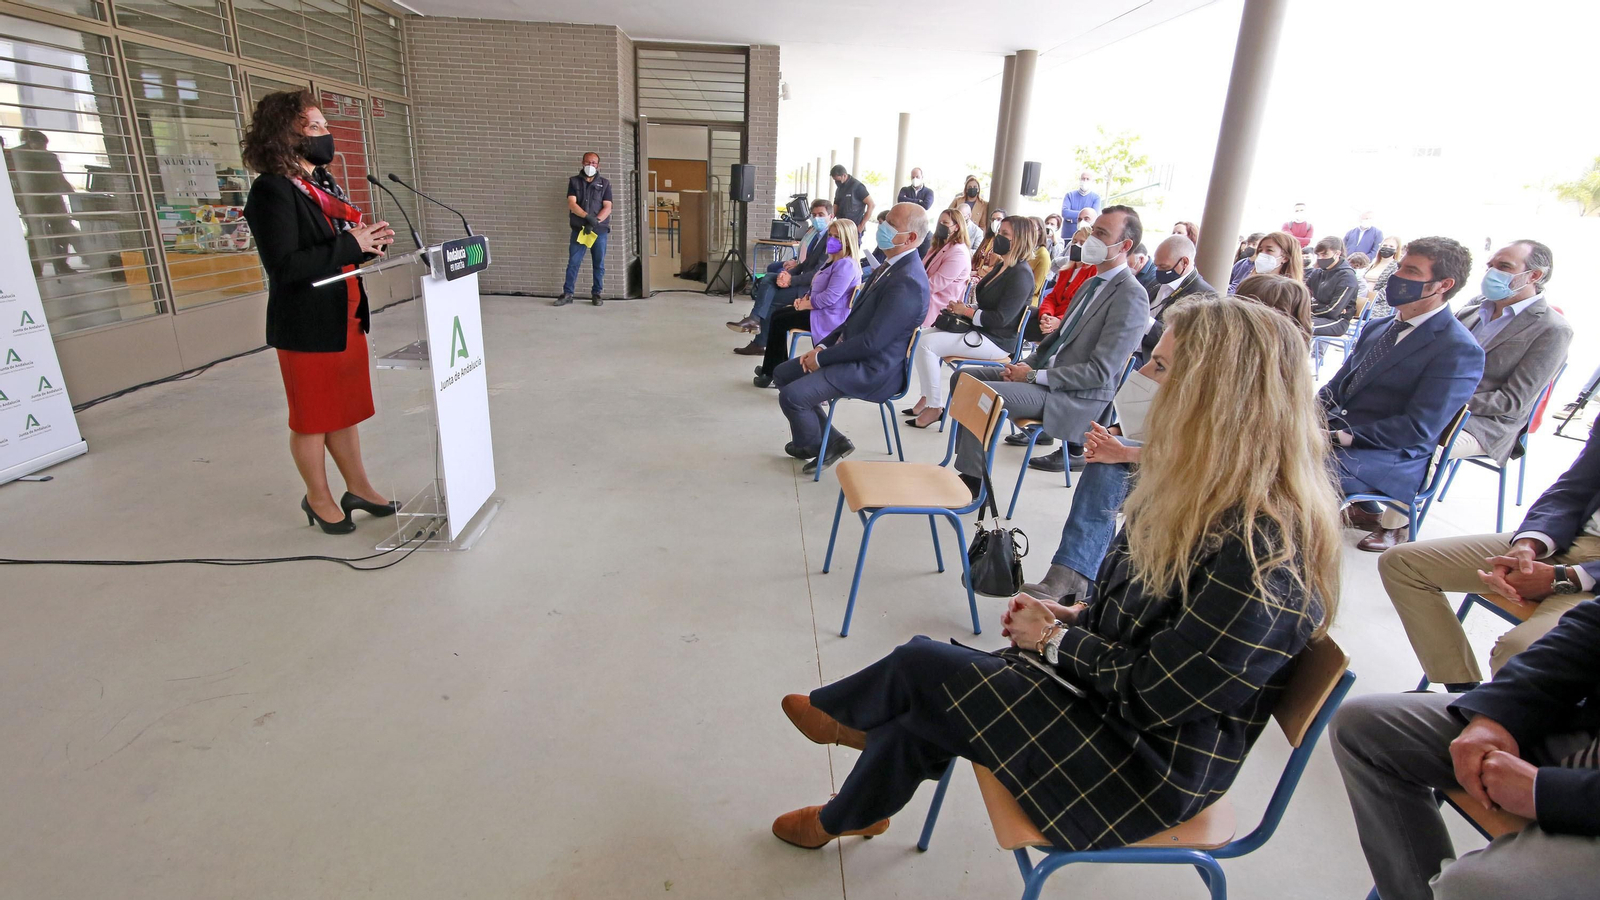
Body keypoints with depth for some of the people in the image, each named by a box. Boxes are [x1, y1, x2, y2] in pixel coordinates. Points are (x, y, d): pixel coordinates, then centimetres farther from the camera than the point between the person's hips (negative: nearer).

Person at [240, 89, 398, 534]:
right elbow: (284, 266, -23)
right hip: (307, 326, -8)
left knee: (346, 410, 17)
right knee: (312, 418, 7)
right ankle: (318, 499, 24)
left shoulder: (325, 183, 11)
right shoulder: (272, 191, -15)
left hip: (346, 319, 8)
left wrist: (370, 242, -3)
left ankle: (358, 487, 30)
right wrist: (350, 245, -22)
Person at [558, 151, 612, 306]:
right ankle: (567, 294, 6)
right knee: (573, 262, 0)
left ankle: (596, 294, 15)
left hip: (600, 230, 0)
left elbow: (607, 207, -3)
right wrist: (588, 216, -21)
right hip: (579, 229, 0)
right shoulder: (574, 181, 6)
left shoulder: (604, 183, 6)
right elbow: (571, 204, -5)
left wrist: (595, 222, -18)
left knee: (599, 264, 5)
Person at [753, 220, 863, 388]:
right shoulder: (833, 261, 14)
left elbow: (829, 297, -28)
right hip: (821, 311, 11)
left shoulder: (846, 265, -21)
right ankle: (780, 369, 10)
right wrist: (804, 298, 2)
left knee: (779, 322, -8)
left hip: (829, 319, -11)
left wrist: (805, 304, -15)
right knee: (777, 315, 9)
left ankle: (771, 373, 5)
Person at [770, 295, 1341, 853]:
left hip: (1154, 766, -7)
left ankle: (838, 714, 24)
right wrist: (1074, 615, -1)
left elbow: (1158, 692, -25)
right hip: (1101, 687, 8)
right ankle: (844, 817, 29)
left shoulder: (1266, 548, -30)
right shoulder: (1214, 497, 0)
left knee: (922, 663, -11)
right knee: (918, 719, -2)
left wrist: (1055, 639, -12)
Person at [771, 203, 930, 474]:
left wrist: (822, 358, -16)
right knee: (782, 374, 11)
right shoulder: (890, 266, 9)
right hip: (853, 353, 11)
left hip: (872, 370, -11)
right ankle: (832, 441, 14)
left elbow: (871, 342, -26)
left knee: (792, 395, -21)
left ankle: (812, 445, 11)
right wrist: (824, 345, 2)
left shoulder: (908, 282, -24)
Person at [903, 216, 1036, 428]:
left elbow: (1001, 319, -24)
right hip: (978, 329, 10)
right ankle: (928, 396, 6)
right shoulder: (1002, 266, 12)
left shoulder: (1021, 275, -18)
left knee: (926, 344, -21)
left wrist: (967, 311, -13)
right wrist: (963, 308, 0)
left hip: (996, 340, -10)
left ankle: (935, 407, -12)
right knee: (924, 336, 4)